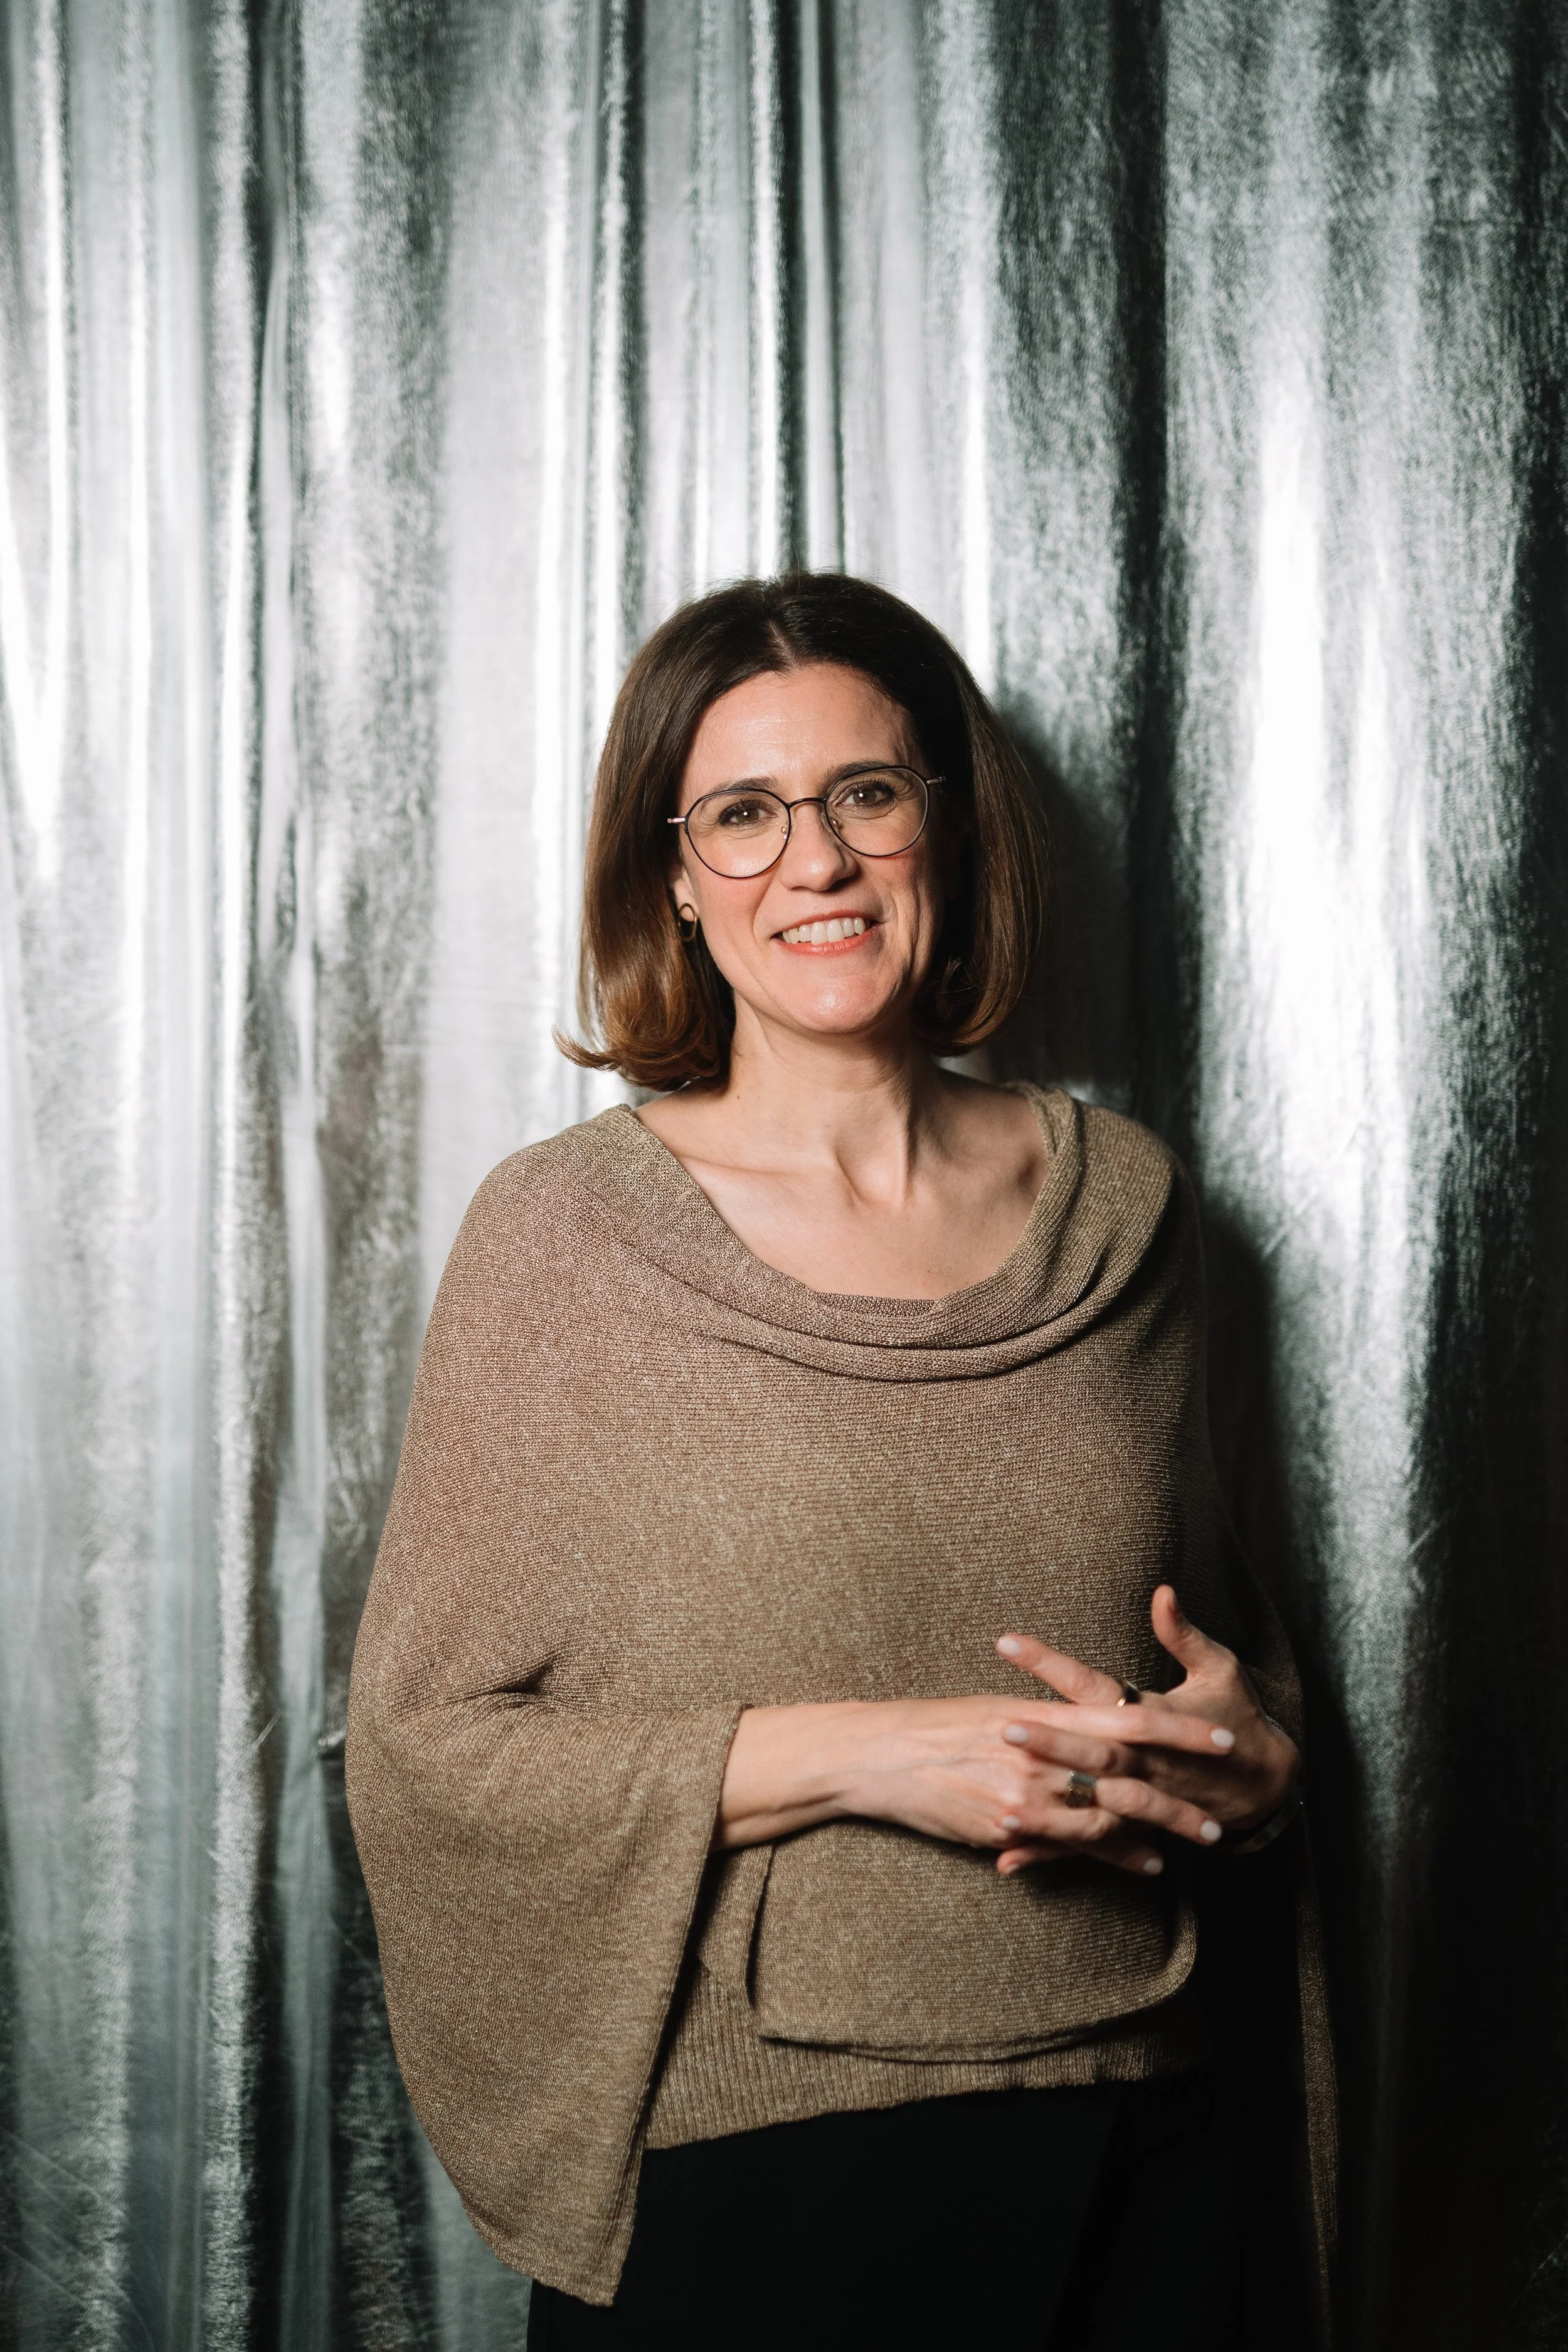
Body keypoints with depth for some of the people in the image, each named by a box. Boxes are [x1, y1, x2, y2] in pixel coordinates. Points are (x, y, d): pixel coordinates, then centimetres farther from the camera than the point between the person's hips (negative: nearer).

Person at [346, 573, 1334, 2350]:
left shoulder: (1116, 1200, 3)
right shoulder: (567, 1229, -8)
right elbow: (421, 1739, -9)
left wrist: (1252, 1754, -7)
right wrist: (850, 1756, -18)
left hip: (1124, 2142, 4)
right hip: (732, 2164, -3)